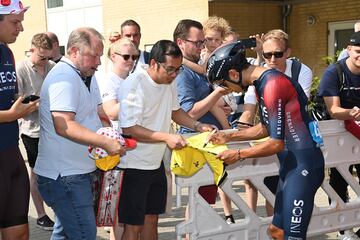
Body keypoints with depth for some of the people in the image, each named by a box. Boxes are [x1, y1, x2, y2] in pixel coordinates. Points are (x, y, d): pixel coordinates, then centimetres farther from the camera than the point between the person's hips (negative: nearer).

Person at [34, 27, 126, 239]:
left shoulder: (86, 76, 15)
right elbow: (63, 126, -29)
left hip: (75, 172, 11)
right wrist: (106, 142, -31)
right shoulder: (64, 77, -19)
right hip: (64, 175, -11)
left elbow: (99, 110, 19)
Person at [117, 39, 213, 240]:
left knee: (152, 219, 17)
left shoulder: (170, 81, 3)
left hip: (156, 162, 8)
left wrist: (198, 126, 3)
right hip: (134, 165, -8)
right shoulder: (134, 84, -21)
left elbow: (174, 110, 19)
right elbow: (129, 128, -25)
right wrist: (167, 137, -29)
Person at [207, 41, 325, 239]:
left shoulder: (272, 84, -21)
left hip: (303, 165, -10)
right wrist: (229, 137, 14)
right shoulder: (262, 83, 10)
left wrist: (239, 154, -9)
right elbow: (265, 128, 21)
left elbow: (276, 143, -20)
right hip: (291, 163, 10)